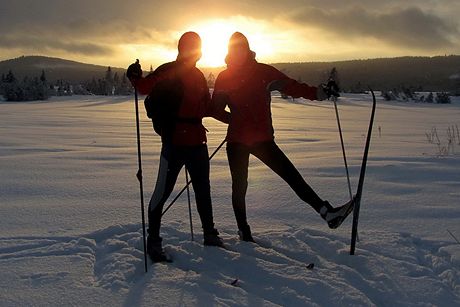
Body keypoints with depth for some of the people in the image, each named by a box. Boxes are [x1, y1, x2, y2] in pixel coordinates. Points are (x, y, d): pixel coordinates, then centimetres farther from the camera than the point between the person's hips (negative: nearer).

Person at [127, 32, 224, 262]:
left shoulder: (198, 75, 17)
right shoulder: (168, 72, -5)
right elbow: (146, 87, -19)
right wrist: (135, 78, -38)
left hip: (197, 141, 8)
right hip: (174, 141, -8)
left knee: (202, 189, 16)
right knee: (164, 189, -6)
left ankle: (210, 234, 31)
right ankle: (153, 241, 7)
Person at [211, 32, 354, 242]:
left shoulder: (263, 71, 4)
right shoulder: (224, 77, 5)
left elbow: (291, 86, -5)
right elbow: (216, 108, 8)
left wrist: (315, 92, -19)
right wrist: (234, 119, -6)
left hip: (263, 139, 0)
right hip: (236, 140, 0)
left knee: (292, 175, -8)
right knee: (240, 186, 5)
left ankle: (327, 213, -11)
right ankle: (244, 232, 19)